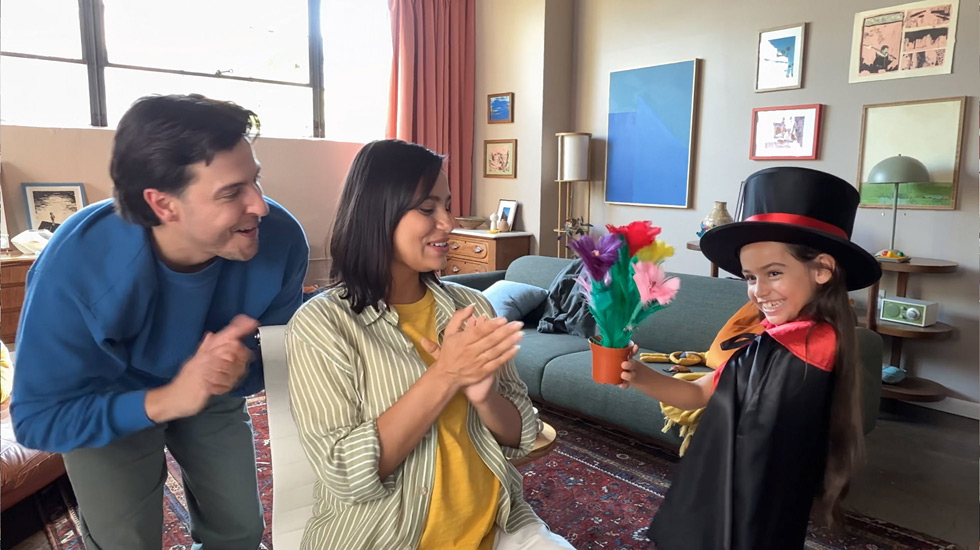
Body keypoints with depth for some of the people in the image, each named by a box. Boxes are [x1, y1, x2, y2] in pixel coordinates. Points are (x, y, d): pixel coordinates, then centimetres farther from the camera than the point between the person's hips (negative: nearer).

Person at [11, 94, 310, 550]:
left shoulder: (280, 239, -31)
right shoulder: (74, 265, -37)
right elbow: (38, 419, -28)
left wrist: (241, 368, -39)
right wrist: (165, 401, -43)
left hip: (215, 398, 3)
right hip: (106, 406, -2)